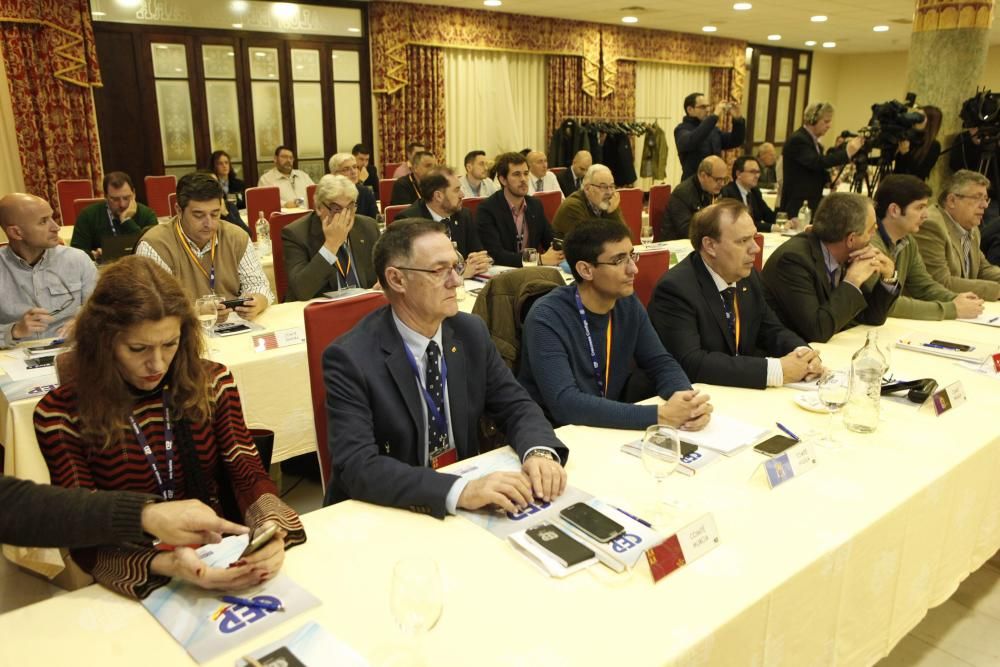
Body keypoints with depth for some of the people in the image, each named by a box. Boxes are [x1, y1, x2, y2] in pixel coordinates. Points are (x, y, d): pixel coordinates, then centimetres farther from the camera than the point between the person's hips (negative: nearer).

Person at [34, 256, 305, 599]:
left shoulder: (211, 382, 0)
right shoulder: (60, 415, -7)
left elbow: (248, 474, -1)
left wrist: (270, 530, -23)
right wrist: (165, 565, -28)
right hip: (136, 579, -3)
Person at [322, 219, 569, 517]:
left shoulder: (471, 332, -2)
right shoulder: (350, 358, -17)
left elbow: (516, 406, 3)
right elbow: (357, 465, -25)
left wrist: (539, 452, -18)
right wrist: (459, 491, -36)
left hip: (469, 507, 3)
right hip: (385, 515, -3)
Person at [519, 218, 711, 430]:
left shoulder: (629, 304, -2)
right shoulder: (547, 318, -22)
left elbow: (661, 364, 3)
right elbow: (565, 403, -30)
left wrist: (686, 398, -20)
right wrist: (659, 415, -34)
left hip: (608, 431, 6)